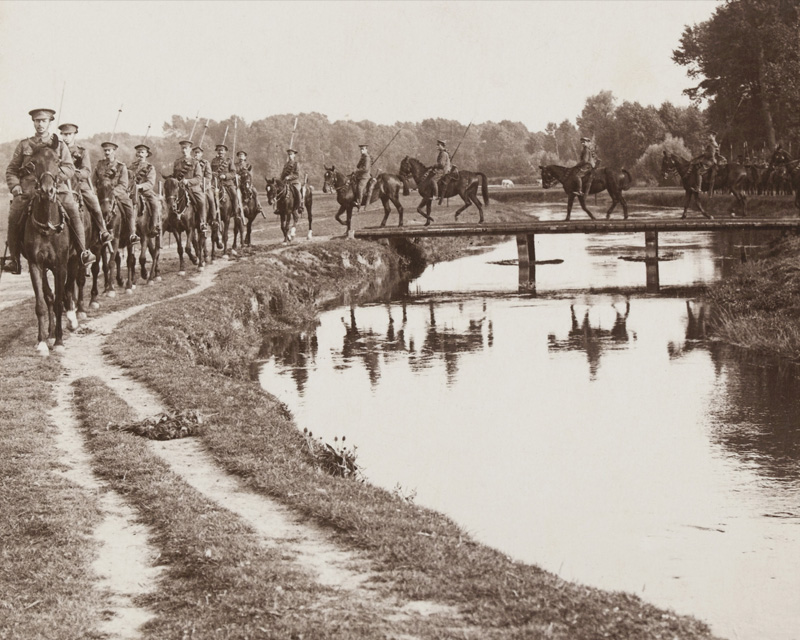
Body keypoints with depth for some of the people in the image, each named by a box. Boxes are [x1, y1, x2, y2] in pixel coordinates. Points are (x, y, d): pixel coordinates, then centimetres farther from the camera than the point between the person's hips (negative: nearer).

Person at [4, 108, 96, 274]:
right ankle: (14, 257, -10)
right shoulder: (24, 145, 16)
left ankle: (82, 251, -11)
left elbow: (70, 169, 5)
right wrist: (15, 187, -1)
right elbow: (11, 170, 17)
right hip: (28, 189, 0)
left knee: (74, 212, -22)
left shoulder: (60, 145, 14)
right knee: (14, 216, -20)